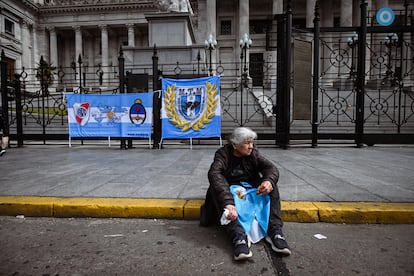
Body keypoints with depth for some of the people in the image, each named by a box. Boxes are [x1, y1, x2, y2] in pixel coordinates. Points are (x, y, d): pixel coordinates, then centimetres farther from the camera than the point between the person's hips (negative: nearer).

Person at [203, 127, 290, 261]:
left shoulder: (253, 153, -1)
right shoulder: (223, 154, -15)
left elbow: (271, 167, -14)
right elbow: (214, 174, -35)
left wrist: (269, 181, -41)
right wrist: (227, 203, -53)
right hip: (229, 191, -3)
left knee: (270, 183, -22)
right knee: (216, 188, -34)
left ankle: (274, 231, -31)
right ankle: (239, 236, -47)